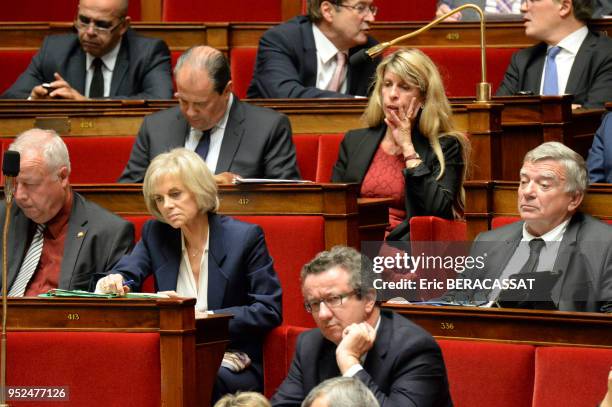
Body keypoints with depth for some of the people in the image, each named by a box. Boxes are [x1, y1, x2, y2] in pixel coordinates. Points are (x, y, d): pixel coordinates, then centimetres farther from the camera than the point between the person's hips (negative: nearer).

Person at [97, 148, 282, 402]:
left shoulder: (244, 237, -2)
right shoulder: (155, 234, 12)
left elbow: (269, 311, -5)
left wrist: (205, 317, -15)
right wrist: (114, 282, -26)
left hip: (228, 364, -3)